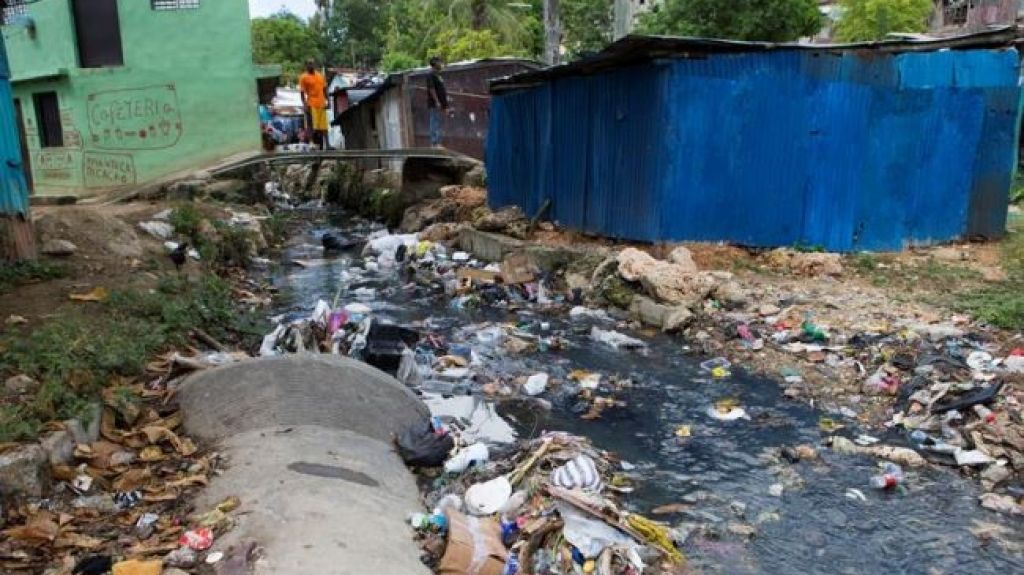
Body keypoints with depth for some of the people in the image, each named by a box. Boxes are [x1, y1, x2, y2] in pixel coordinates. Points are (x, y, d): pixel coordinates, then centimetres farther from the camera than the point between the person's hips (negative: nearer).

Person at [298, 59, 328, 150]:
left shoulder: (320, 76, 13)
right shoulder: (304, 77, -2)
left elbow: (325, 89, 17)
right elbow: (302, 92, -5)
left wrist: (327, 101, 10)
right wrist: (305, 105, -13)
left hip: (321, 104, 5)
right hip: (311, 105, -5)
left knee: (323, 126, 9)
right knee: (313, 126, -5)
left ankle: (322, 145, 16)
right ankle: (315, 144, 0)